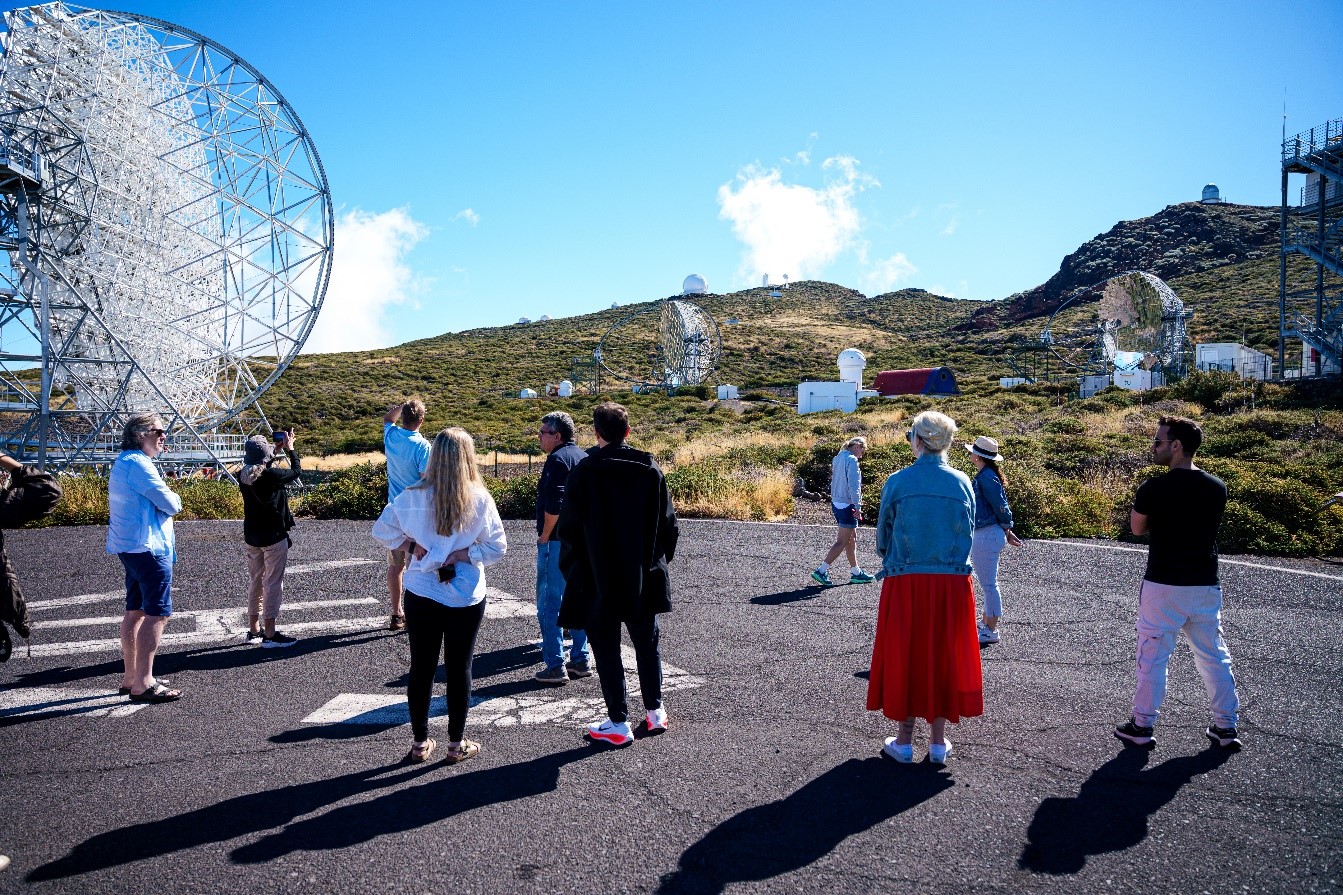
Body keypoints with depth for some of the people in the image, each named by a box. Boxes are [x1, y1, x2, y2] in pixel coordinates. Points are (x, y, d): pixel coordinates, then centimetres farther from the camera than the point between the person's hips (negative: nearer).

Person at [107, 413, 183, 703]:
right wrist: (174, 498, 3)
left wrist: (167, 499, 5)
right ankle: (143, 683, -8)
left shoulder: (123, 462, 17)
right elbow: (171, 505, -19)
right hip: (149, 548, -11)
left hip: (130, 547, 11)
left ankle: (130, 677, 23)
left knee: (135, 611, 16)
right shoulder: (138, 464, -16)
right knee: (157, 614, -9)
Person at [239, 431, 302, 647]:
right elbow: (297, 471, -3)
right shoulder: (272, 476, -20)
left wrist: (277, 449, 21)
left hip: (251, 537, 7)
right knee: (273, 583, -1)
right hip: (274, 537, -7)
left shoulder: (244, 476, -1)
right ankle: (270, 634, 2)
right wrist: (290, 449, 9)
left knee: (255, 581, 16)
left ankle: (254, 630, 25)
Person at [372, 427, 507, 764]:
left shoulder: (413, 497, -8)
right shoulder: (480, 500, -12)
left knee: (421, 667, 13)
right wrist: (461, 554, -7)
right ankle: (457, 744, 20)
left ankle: (420, 742, 24)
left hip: (421, 595, 1)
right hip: (466, 598, -1)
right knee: (459, 669, 11)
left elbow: (382, 530, -1)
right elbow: (497, 547, -11)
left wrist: (412, 547, 1)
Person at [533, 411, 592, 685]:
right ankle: (581, 660, 22)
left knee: (550, 603, -2)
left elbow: (553, 504, -24)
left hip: (557, 541, -9)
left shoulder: (558, 459, -15)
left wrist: (544, 536, -13)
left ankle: (555, 667, -1)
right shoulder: (583, 457, 13)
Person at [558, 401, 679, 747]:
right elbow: (668, 524, 3)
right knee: (646, 643, 18)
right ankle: (655, 711, 28)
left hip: (598, 579, -3)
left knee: (607, 649, 6)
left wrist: (571, 569, 6)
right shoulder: (651, 470, -2)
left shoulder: (583, 473, -11)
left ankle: (618, 723, 12)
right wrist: (659, 559, 17)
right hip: (644, 577, 4)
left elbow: (569, 528, -7)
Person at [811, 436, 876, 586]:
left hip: (836, 503, 10)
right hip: (847, 505, -10)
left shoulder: (838, 458, 13)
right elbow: (853, 486, -20)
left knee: (852, 539, 17)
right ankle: (821, 570, -7)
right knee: (842, 541, -4)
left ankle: (856, 572, 23)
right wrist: (858, 506, -17)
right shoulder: (851, 460, -15)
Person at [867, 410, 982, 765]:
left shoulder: (897, 482, -7)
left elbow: (883, 535, 2)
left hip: (905, 582, -2)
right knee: (945, 656, 12)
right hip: (952, 584, 2)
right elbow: (969, 533, 7)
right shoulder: (963, 483, -1)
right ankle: (939, 742, 19)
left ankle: (904, 741, 17)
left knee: (904, 655, 10)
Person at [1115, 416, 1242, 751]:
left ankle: (1142, 725, 14)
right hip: (1206, 586, 5)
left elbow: (1137, 528, -1)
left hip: (1163, 586, -5)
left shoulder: (1153, 489, -16)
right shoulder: (1217, 488, 1)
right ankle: (1226, 727, 23)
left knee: (1152, 655, 6)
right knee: (1214, 656, 15)